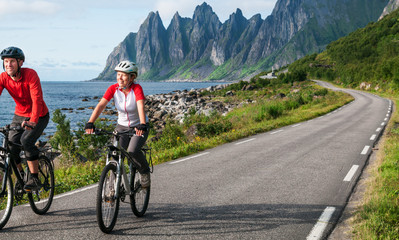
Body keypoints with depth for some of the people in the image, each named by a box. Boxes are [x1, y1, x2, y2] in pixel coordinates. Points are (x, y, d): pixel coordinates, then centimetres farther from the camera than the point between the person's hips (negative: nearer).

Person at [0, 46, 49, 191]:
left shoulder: (30, 74, -25)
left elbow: (37, 99, -34)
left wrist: (33, 121, -48)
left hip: (39, 116, -5)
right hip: (20, 115, 5)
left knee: (26, 141, -27)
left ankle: (34, 179, -13)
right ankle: (21, 176, 17)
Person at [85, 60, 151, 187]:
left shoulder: (137, 88, -21)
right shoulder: (113, 89, -12)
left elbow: (141, 107, -35)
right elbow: (100, 105, -22)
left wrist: (142, 125, -53)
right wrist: (90, 123, -36)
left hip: (138, 127, -3)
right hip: (122, 126, 3)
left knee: (132, 151, -26)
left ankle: (145, 172, 2)